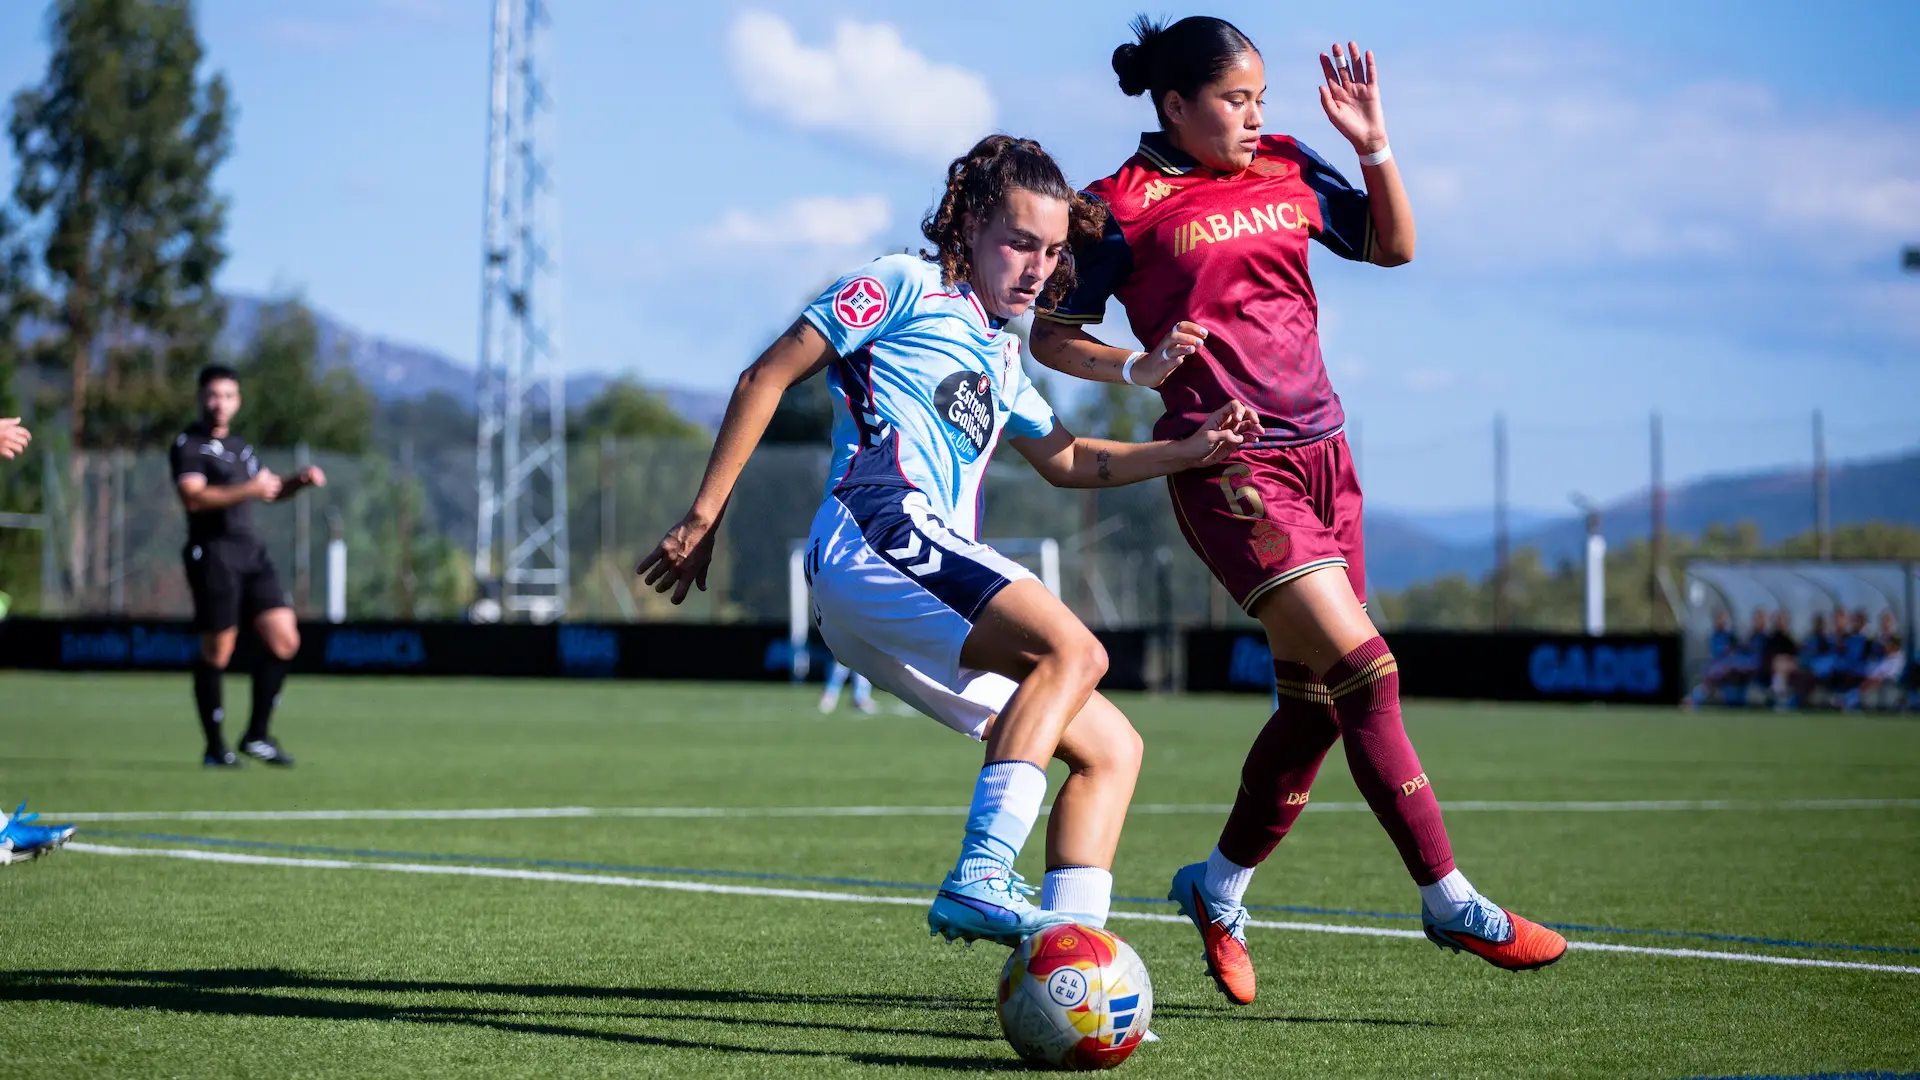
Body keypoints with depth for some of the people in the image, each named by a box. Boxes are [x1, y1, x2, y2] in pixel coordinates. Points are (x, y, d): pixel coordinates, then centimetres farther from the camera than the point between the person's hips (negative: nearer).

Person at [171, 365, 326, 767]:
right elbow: (193, 496, -19)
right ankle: (215, 747, 5)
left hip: (250, 552, 8)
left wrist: (300, 480, 14)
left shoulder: (238, 446, 22)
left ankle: (257, 736, 8)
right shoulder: (189, 445, -4)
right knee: (217, 651, -5)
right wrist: (248, 491, -25)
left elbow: (270, 488, 34)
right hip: (212, 552, -8)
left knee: (284, 640, -1)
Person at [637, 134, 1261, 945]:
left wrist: (1189, 451, 28)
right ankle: (977, 885, -43)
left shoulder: (999, 358, 33)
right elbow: (767, 377, 5)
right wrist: (704, 517, 0)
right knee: (1071, 649, -30)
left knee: (1111, 748, 5)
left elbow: (1067, 460, 43)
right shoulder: (907, 287, 7)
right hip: (876, 530, -10)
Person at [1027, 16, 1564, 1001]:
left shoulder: (1288, 172, 11)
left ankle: (1218, 890, 27)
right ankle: (1447, 901, -9)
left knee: (1317, 700, 8)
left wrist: (1374, 145, 7)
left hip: (1320, 452, 7)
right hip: (1227, 466, -7)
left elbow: (1394, 246, 20)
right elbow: (1051, 336, 1)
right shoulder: (1127, 205, -5)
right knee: (1363, 669, -15)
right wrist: (1140, 368, -15)